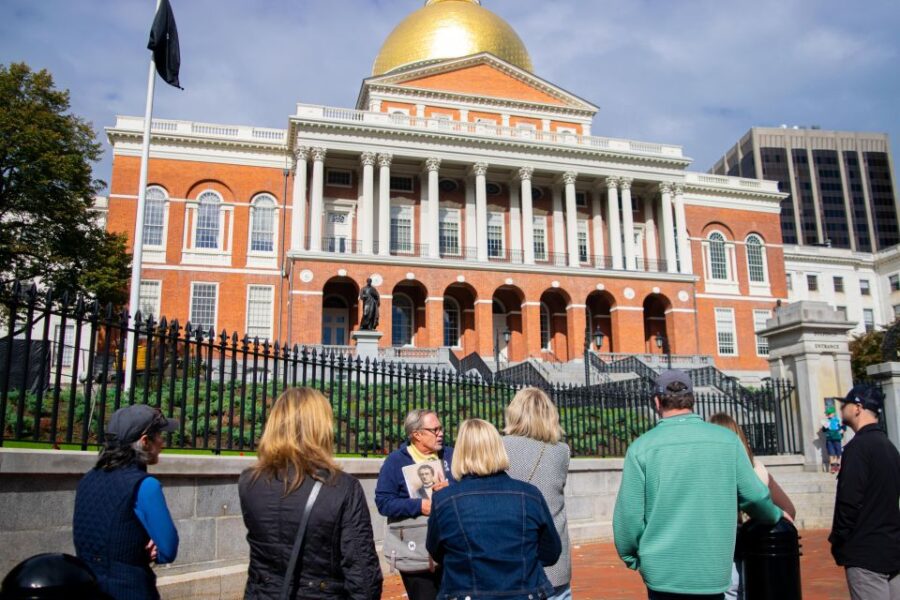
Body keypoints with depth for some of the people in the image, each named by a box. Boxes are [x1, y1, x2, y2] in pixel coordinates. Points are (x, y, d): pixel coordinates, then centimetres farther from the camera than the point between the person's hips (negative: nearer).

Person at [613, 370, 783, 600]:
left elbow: (628, 514, -9)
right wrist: (776, 516, 27)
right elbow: (755, 496, 4)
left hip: (663, 573, -2)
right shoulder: (728, 439, -2)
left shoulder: (642, 447, -9)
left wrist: (630, 556, 9)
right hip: (714, 572, 2)